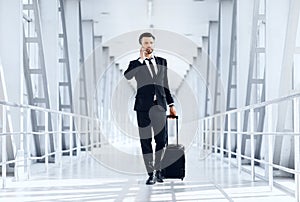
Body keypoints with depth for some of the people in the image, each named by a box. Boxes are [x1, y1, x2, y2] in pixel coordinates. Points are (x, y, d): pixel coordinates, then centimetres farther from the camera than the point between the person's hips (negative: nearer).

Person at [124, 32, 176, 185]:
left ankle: (158, 169, 22)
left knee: (161, 140, 2)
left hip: (159, 106, 2)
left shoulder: (162, 61, 13)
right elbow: (127, 76, -19)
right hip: (143, 107, -2)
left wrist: (171, 104, 16)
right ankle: (151, 173, 11)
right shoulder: (135, 64, 3)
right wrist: (141, 59, -16)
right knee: (145, 141, 2)